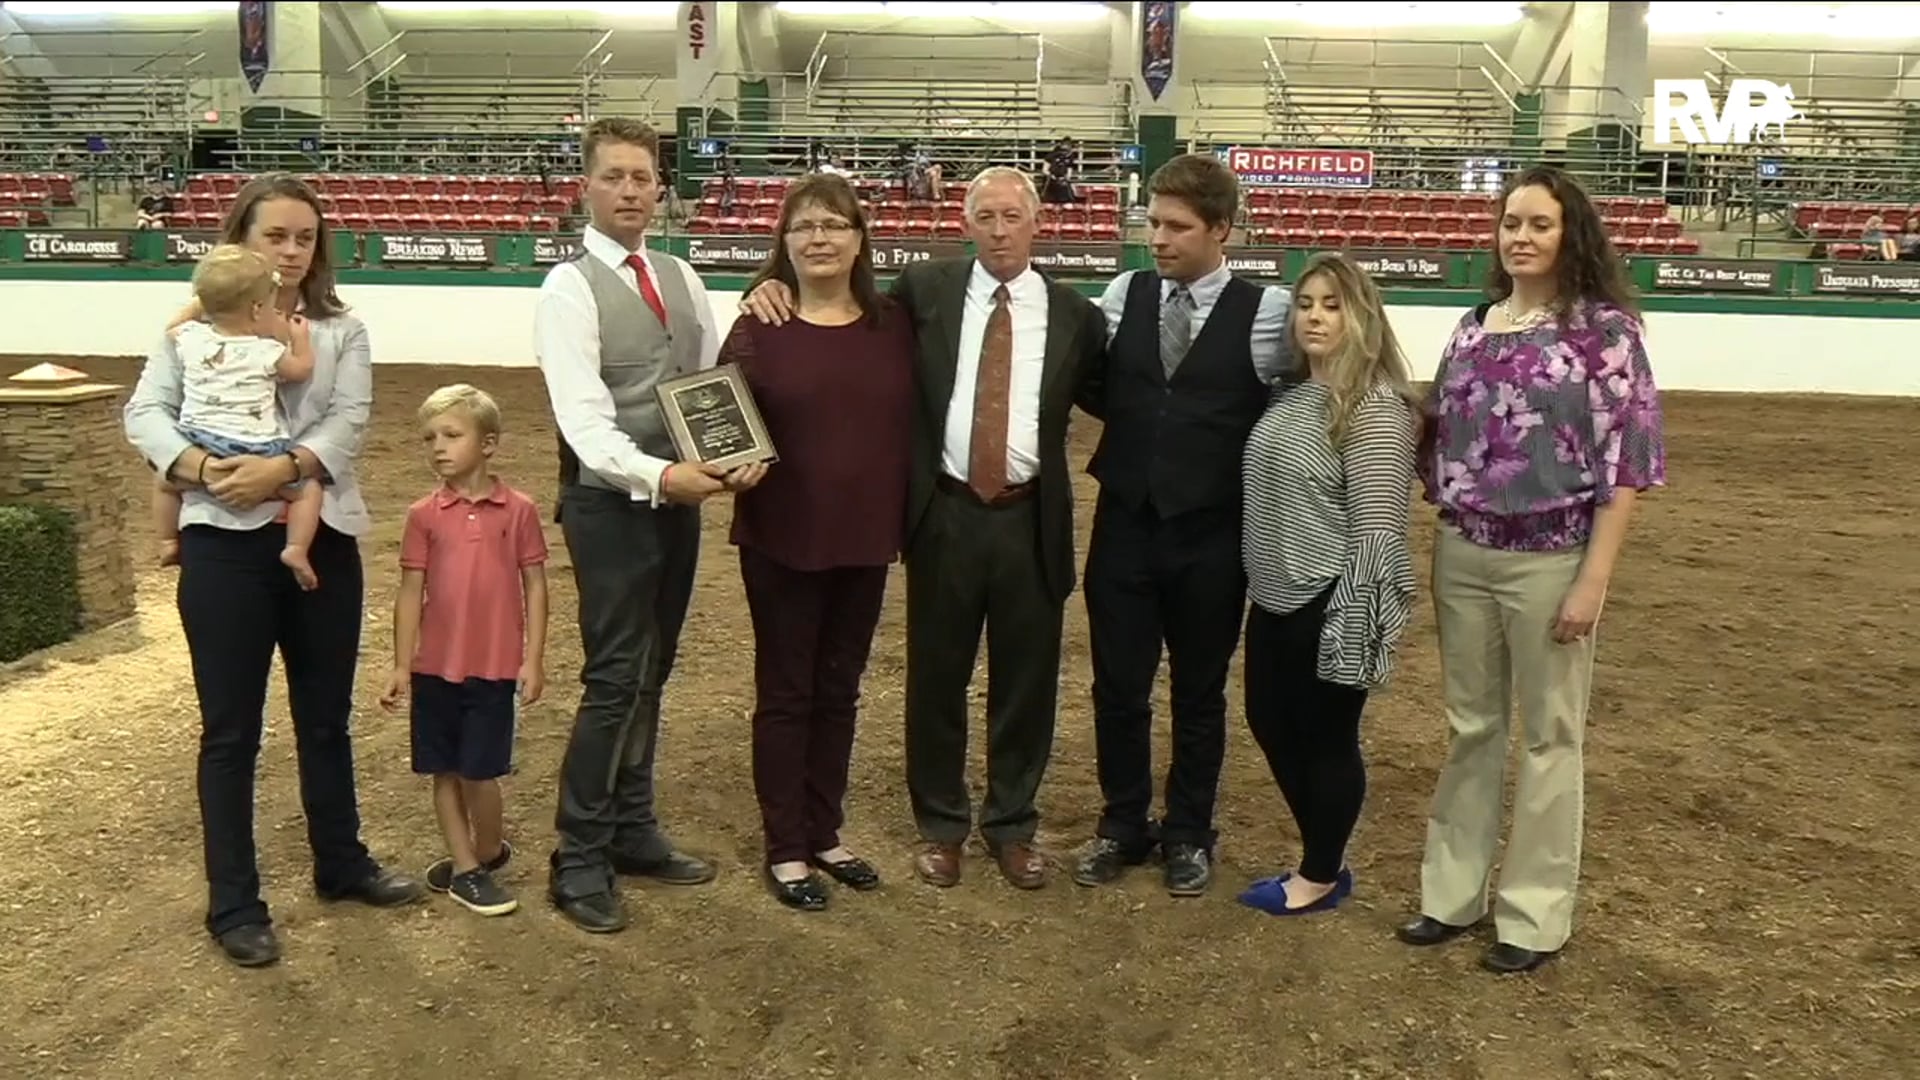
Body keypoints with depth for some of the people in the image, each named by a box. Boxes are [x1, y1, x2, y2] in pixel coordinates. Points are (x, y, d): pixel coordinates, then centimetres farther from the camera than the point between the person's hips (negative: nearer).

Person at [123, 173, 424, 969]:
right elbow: (144, 412, -4)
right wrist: (197, 466, -22)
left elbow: (348, 424, -6)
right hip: (225, 542, -2)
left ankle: (341, 863, 33)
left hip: (323, 539, 2)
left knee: (326, 717, 15)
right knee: (231, 729, 6)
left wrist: (284, 469, -23)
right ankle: (233, 905, 17)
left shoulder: (341, 332, 7)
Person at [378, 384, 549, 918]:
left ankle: (487, 854, 28)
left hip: (494, 666, -2)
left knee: (480, 772, 3)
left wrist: (534, 659, -4)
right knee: (445, 771, 10)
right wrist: (401, 666, 0)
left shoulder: (519, 510, -5)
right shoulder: (423, 515, -1)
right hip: (435, 666, 3)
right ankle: (467, 868, 23)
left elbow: (534, 585, -1)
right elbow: (411, 592, 2)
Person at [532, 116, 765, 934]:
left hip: (680, 496, 7)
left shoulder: (681, 278, 10)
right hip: (612, 501, -6)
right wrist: (657, 475, -34)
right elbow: (584, 420, -20)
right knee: (615, 680, -4)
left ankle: (632, 831, 29)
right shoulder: (569, 288, -10)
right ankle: (578, 860, 10)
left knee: (651, 675, 15)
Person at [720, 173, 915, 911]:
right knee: (785, 692, 8)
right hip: (782, 540, -3)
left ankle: (824, 835, 30)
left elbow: (911, 425, 6)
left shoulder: (893, 325, 3)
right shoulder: (759, 327, -6)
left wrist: (906, 520, 1)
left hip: (866, 538, 4)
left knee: (839, 690, 14)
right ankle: (784, 849, 20)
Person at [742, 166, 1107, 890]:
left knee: (1026, 680, 10)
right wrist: (775, 290, -6)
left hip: (1031, 519, 1)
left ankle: (1012, 824, 30)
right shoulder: (923, 289, 2)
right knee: (936, 677, 10)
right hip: (945, 513, 0)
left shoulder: (1073, 313, 3)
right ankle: (940, 823, 29)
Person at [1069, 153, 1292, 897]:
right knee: (1118, 687, 11)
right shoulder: (1123, 294, 2)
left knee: (1200, 692, 12)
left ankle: (1188, 834, 31)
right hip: (1124, 525, 2)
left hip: (1210, 536, -2)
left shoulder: (1266, 311, -7)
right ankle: (1123, 825, 30)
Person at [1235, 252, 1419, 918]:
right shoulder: (1290, 396, 9)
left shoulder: (1376, 408, -17)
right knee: (1271, 726, 16)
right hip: (1274, 601, 9)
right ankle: (1321, 860, 33)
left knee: (1327, 739, 6)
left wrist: (1354, 626, -19)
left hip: (1328, 608, -9)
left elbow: (1376, 527, -19)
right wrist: (1260, 587, 16)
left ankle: (1321, 877, 25)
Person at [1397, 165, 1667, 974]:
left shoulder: (1605, 327, -8)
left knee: (1549, 736, 9)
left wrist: (1594, 580, -14)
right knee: (1469, 728, 14)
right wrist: (1449, 535, 1)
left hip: (1551, 561, -4)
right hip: (1462, 555, 5)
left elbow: (1624, 460, -11)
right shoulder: (1474, 325, 7)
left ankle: (1535, 912, 22)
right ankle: (1453, 892, 28)